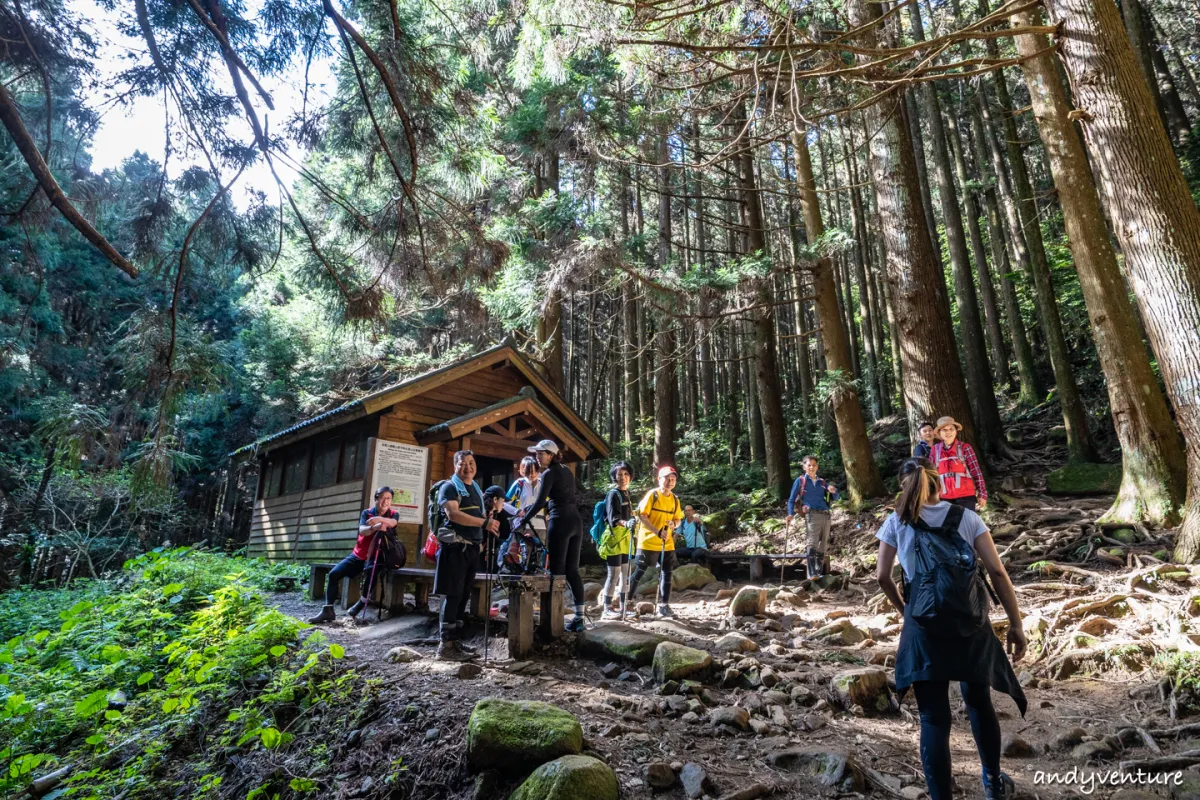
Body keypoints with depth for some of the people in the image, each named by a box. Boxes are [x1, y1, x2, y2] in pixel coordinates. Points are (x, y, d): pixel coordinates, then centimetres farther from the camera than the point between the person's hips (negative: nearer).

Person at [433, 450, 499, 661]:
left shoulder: (477, 490, 19)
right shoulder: (449, 487, -5)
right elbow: (453, 513, -20)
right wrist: (484, 523, -26)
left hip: (473, 547, 8)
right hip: (455, 546, -8)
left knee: (464, 596, 10)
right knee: (453, 595, -7)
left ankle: (455, 640, 17)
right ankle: (446, 645, -2)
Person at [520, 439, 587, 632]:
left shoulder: (549, 473, -7)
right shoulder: (566, 471, 18)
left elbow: (540, 502, -14)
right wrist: (529, 510, 24)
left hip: (560, 522, -8)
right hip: (576, 521, 8)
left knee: (557, 571, -1)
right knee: (572, 570, 9)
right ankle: (579, 617, 10)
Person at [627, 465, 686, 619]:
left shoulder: (675, 499, 8)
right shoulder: (652, 495, -10)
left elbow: (678, 518, 15)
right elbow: (642, 516, -14)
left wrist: (674, 524, -10)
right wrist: (657, 532, -22)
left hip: (667, 544, 6)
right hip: (648, 542, -6)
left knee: (667, 573, 5)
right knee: (639, 572, 1)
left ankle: (664, 606, 13)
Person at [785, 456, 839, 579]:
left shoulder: (822, 482, 20)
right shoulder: (800, 481, 9)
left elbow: (835, 498, 21)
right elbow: (791, 499, 8)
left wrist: (833, 491, -3)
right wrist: (791, 514, -8)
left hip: (826, 515, 5)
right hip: (812, 515, -5)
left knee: (823, 546, 6)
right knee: (812, 544, -17)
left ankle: (820, 572, 13)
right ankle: (812, 574, -24)